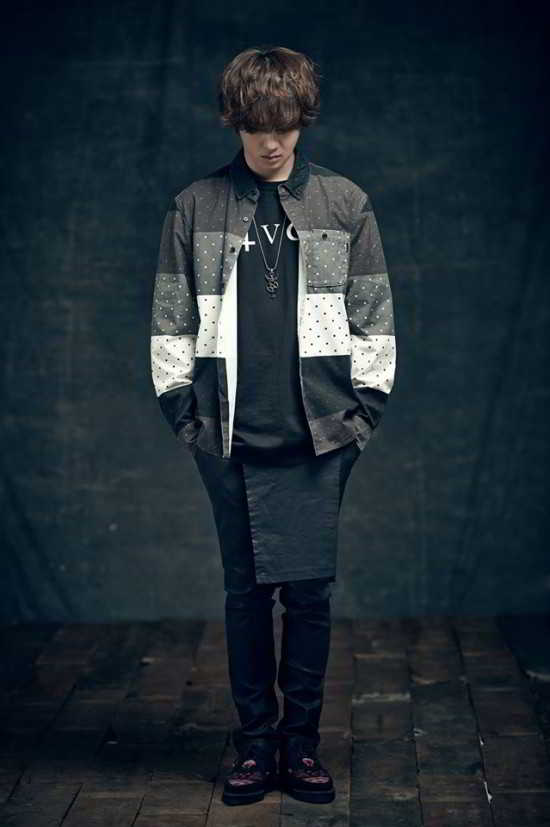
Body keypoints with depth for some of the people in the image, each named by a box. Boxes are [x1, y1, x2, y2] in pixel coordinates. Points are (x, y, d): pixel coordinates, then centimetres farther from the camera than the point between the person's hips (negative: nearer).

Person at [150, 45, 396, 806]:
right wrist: (182, 409, 2)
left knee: (310, 589, 2)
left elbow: (374, 318, 8)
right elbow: (171, 321, 7)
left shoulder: (346, 204, 6)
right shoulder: (195, 208, 6)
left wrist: (365, 409, 2)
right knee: (246, 590, 6)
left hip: (318, 433, 0)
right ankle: (255, 742, 18)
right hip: (229, 435, 0)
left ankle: (302, 741, 16)